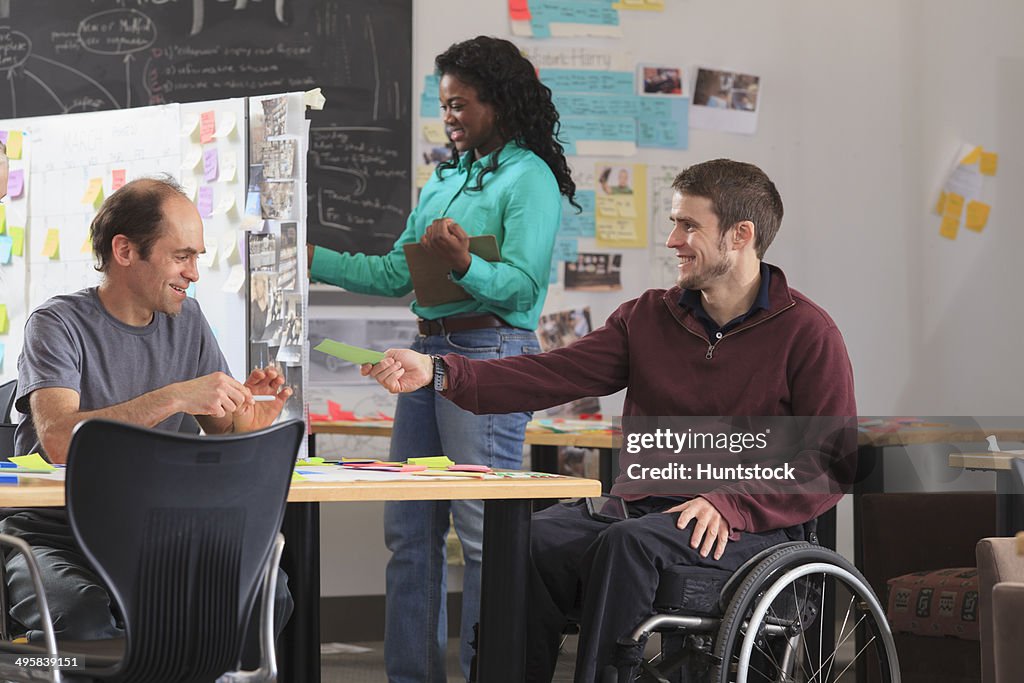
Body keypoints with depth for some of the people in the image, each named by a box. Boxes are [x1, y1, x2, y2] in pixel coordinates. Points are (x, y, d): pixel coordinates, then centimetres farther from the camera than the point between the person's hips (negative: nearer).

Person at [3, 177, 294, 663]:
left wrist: (247, 420, -13)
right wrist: (174, 398, -30)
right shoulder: (58, 325, -9)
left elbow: (221, 434, 11)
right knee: (87, 618, -37)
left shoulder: (187, 321, 10)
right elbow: (58, 440, -26)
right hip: (54, 535, -5)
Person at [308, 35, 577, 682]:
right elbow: (396, 273, 19)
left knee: (484, 531, -7)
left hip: (490, 355, -9)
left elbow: (521, 287, -16)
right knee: (410, 529, 9)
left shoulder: (530, 179, -7)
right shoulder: (447, 178, 19)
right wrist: (311, 259, 14)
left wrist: (463, 264, -33)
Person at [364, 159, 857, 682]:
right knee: (532, 538, -23)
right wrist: (438, 372, -12)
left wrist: (728, 505, -20)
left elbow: (834, 467, -7)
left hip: (750, 527, -5)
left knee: (629, 543, -34)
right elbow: (552, 375, 2)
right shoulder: (649, 317, 13)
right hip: (641, 508, 5)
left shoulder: (807, 333, -2)